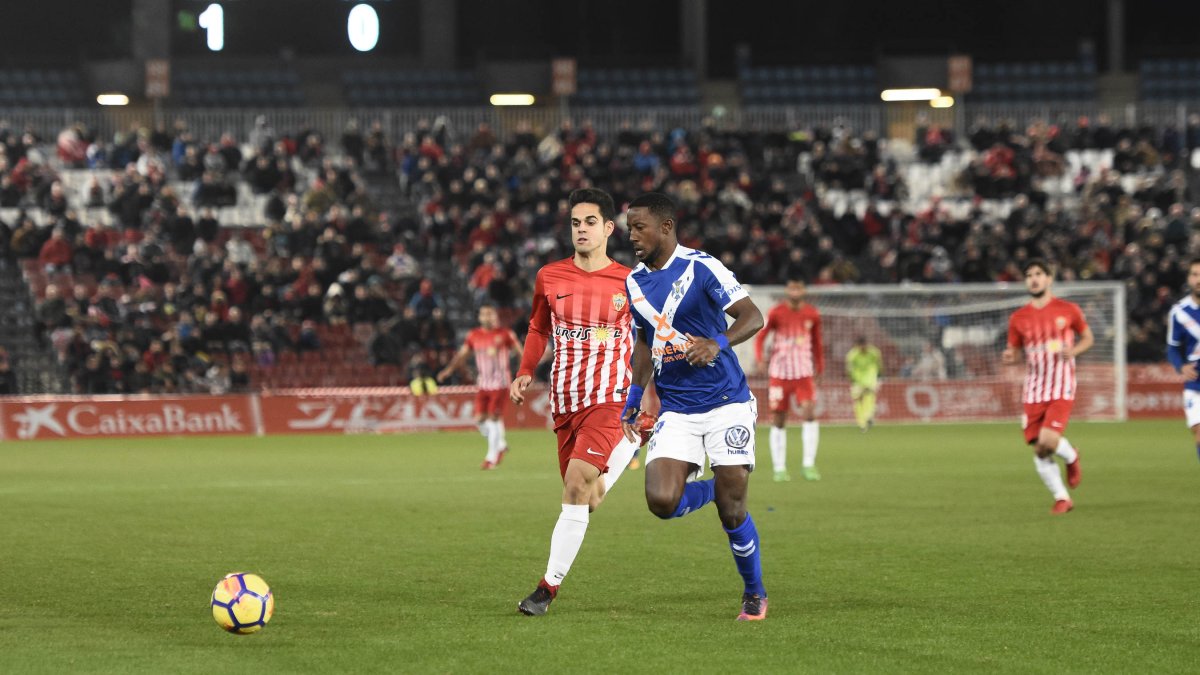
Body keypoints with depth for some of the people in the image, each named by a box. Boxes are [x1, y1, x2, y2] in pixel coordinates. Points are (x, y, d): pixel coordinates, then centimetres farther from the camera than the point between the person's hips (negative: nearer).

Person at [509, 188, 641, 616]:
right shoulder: (549, 278, 5)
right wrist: (525, 372, 5)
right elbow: (538, 328, 20)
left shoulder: (629, 283, -2)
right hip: (565, 404, 4)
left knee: (576, 485, -20)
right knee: (585, 501, 7)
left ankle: (549, 587, -16)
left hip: (610, 401, -4)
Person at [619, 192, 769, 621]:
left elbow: (753, 316, -12)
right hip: (676, 412, 5)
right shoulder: (635, 282, 10)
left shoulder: (701, 268, -9)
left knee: (731, 511, -5)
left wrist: (717, 343, -29)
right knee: (662, 501, -15)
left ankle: (755, 593, 17)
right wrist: (634, 397, 20)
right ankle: (714, 490, 18)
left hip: (726, 404, -5)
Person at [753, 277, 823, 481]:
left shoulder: (812, 315, 3)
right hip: (779, 373, -1)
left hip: (804, 373, 1)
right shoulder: (776, 313, -5)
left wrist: (820, 365, 15)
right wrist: (759, 359, -19)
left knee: (809, 413, -17)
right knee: (778, 421, 2)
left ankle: (809, 465, -12)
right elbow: (760, 337, -3)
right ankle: (779, 469, 12)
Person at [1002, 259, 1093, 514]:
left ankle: (1071, 456, 14)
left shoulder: (1068, 310, 0)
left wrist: (1073, 350, -10)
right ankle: (1061, 498, 16)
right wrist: (1009, 357, -12)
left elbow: (1088, 338, 11)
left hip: (1061, 388, -3)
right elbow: (1014, 350, 13)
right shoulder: (1018, 318, 6)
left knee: (1048, 441, -21)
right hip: (1034, 390, 3)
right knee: (1039, 451, -1)